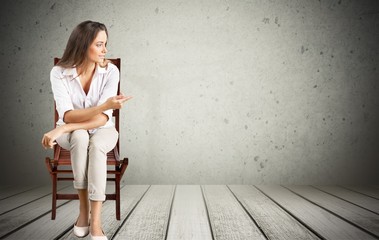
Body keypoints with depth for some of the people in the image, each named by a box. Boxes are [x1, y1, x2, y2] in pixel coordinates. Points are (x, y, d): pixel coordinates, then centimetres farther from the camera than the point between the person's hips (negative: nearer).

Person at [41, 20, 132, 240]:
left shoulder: (110, 71, -18)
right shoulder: (59, 73, -18)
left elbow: (103, 118, -25)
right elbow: (67, 115, -28)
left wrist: (62, 129, -33)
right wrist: (104, 105, -43)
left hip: (102, 131, 0)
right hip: (72, 134, 0)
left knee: (96, 144, -35)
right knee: (80, 137, -36)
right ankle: (84, 209, -25)